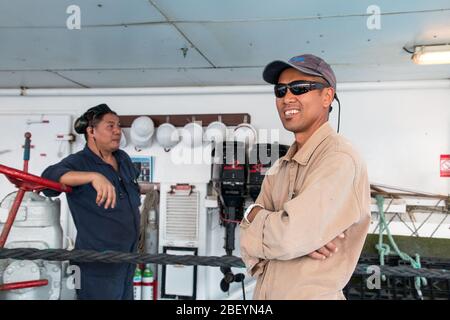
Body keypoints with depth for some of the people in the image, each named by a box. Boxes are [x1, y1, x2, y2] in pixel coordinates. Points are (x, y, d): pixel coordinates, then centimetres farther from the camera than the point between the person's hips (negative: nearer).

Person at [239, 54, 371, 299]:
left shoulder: (340, 160, -19)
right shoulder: (279, 169, 6)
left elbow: (288, 237, -27)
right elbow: (248, 243, -1)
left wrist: (254, 216, -8)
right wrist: (304, 238, -18)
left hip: (310, 295, -7)